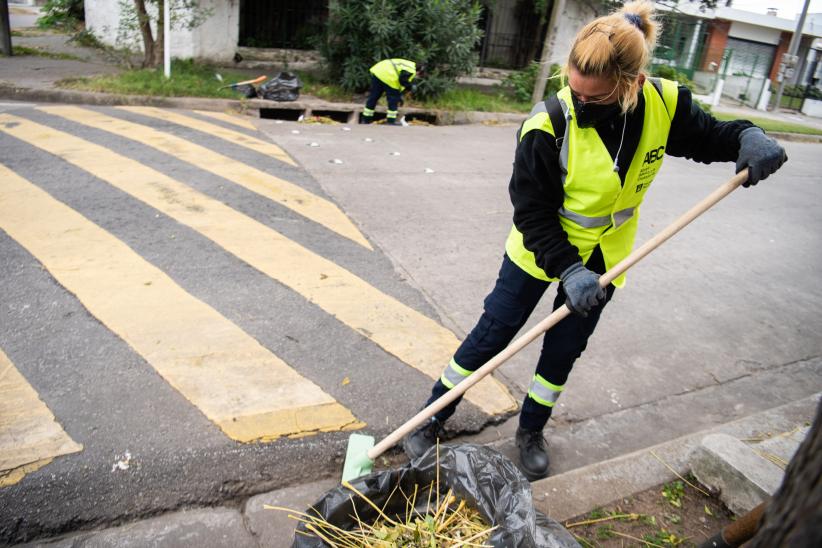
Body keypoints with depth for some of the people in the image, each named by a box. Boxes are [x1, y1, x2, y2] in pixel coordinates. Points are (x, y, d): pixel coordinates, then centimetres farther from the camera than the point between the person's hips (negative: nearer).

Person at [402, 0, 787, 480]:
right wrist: (566, 269, -32)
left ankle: (532, 432, 38)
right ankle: (432, 419, 24)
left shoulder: (664, 104, -16)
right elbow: (533, 212, -22)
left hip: (602, 259, 4)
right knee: (490, 337, 5)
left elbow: (711, 137, 2)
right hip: (540, 254, -3)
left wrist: (748, 137, -21)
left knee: (564, 351, 14)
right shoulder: (549, 123, -27)